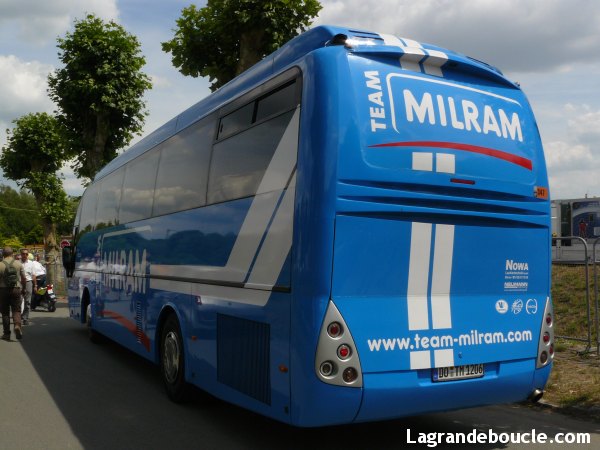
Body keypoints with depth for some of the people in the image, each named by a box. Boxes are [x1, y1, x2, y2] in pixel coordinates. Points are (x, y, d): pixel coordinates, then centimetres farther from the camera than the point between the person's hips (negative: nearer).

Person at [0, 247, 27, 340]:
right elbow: (23, 278, 6)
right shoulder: (18, 263, 1)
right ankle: (17, 325, -20)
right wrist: (22, 287, 21)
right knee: (16, 310, 7)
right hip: (16, 289, 1)